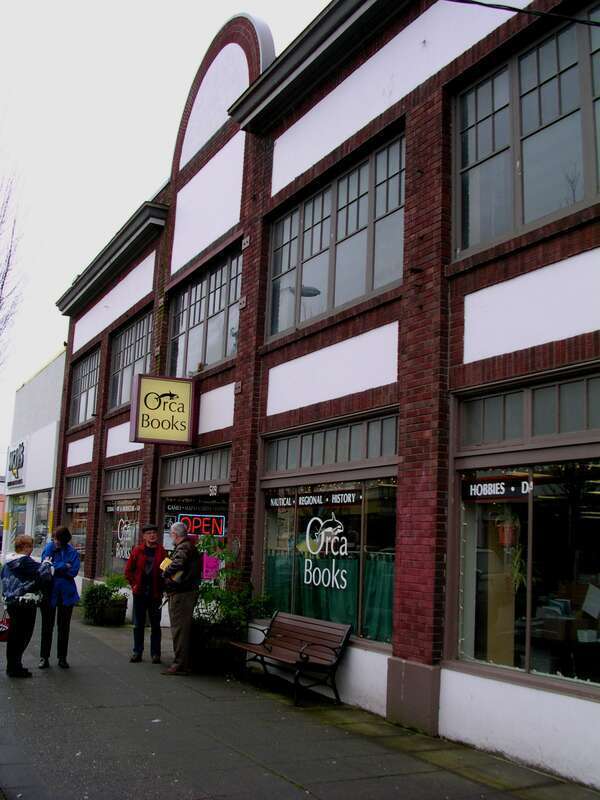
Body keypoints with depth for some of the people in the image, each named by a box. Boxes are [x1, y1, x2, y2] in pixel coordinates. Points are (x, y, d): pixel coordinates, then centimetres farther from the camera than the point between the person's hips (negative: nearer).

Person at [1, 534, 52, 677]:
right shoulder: (25, 562, -16)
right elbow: (43, 573, -21)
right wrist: (46, 563, -2)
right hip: (25, 604, -9)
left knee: (14, 635, 16)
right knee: (22, 636, 0)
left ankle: (12, 665, 25)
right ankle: (15, 668, 4)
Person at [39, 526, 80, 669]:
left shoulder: (72, 552, -5)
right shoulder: (49, 548, -5)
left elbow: (73, 571, -14)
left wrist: (55, 567, -13)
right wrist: (64, 566, -16)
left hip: (66, 594, 1)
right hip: (49, 592, -1)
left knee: (64, 627, 11)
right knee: (47, 626, 7)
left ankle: (62, 657, 21)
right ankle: (44, 657, 17)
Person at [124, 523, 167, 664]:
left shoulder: (162, 552, 1)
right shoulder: (137, 550, 2)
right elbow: (128, 570, 6)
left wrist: (161, 589, -5)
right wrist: (133, 584, -1)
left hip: (155, 594, -1)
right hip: (139, 592, 1)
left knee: (155, 624, 5)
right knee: (138, 624, 8)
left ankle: (155, 654, 11)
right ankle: (137, 652, 17)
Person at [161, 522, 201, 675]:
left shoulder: (184, 547, -14)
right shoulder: (190, 546, 18)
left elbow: (177, 564, -31)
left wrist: (165, 573, -15)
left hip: (181, 594, -10)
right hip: (186, 592, 10)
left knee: (179, 629, -6)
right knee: (182, 629, 15)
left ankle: (180, 665, -4)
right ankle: (183, 663, 22)